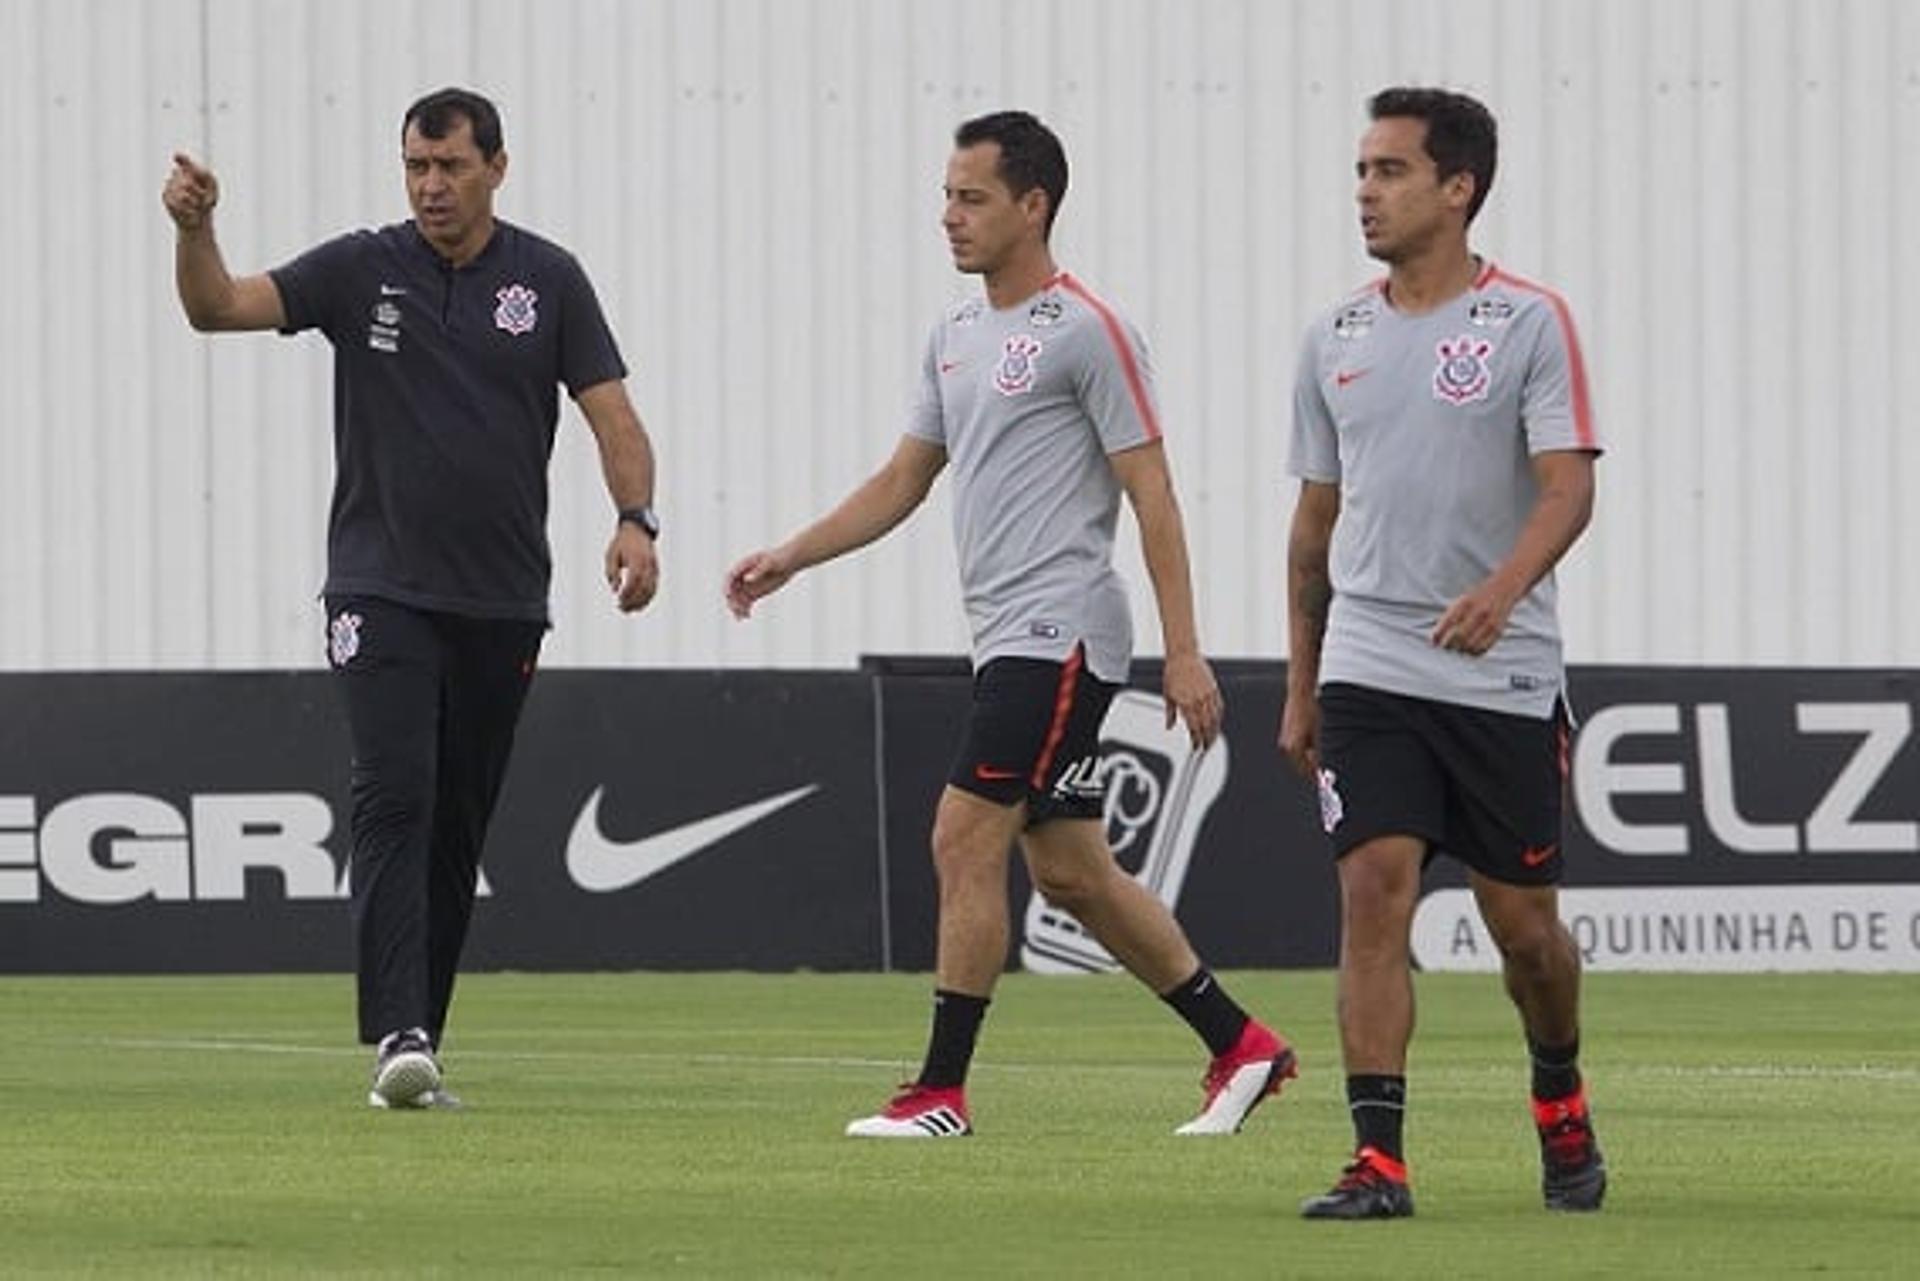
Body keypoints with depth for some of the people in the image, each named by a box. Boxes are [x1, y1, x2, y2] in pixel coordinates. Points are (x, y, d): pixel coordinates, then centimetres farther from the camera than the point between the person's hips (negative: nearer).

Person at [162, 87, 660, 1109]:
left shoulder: (547, 280, 4)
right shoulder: (360, 270, 1)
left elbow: (611, 414, 2)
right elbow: (220, 307, -8)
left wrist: (635, 518, -16)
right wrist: (194, 229, -28)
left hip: (501, 603, 2)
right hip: (381, 593, -2)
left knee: (456, 830, 7)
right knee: (395, 799, -17)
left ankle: (420, 1040, 14)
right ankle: (397, 1037, -25)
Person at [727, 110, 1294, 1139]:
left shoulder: (1087, 333, -10)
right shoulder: (956, 337, 15)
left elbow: (1151, 495, -12)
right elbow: (902, 481, 22)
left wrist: (1184, 652, -15)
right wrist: (790, 558, 11)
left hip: (1057, 634, -9)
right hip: (1007, 633, 9)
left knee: (965, 842, -12)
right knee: (1070, 870, 11)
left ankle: (941, 1092, -7)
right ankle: (1238, 1046, 20)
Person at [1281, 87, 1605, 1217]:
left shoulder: (1531, 322, -4)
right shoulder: (1338, 338, 9)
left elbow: (1567, 487, -13)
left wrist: (1500, 590, -32)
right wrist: (1300, 688, 16)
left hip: (1505, 677, -3)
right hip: (1368, 670, 3)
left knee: (1523, 922, 6)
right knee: (1375, 892, -12)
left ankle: (1561, 1103, 34)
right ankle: (1377, 1160, -14)